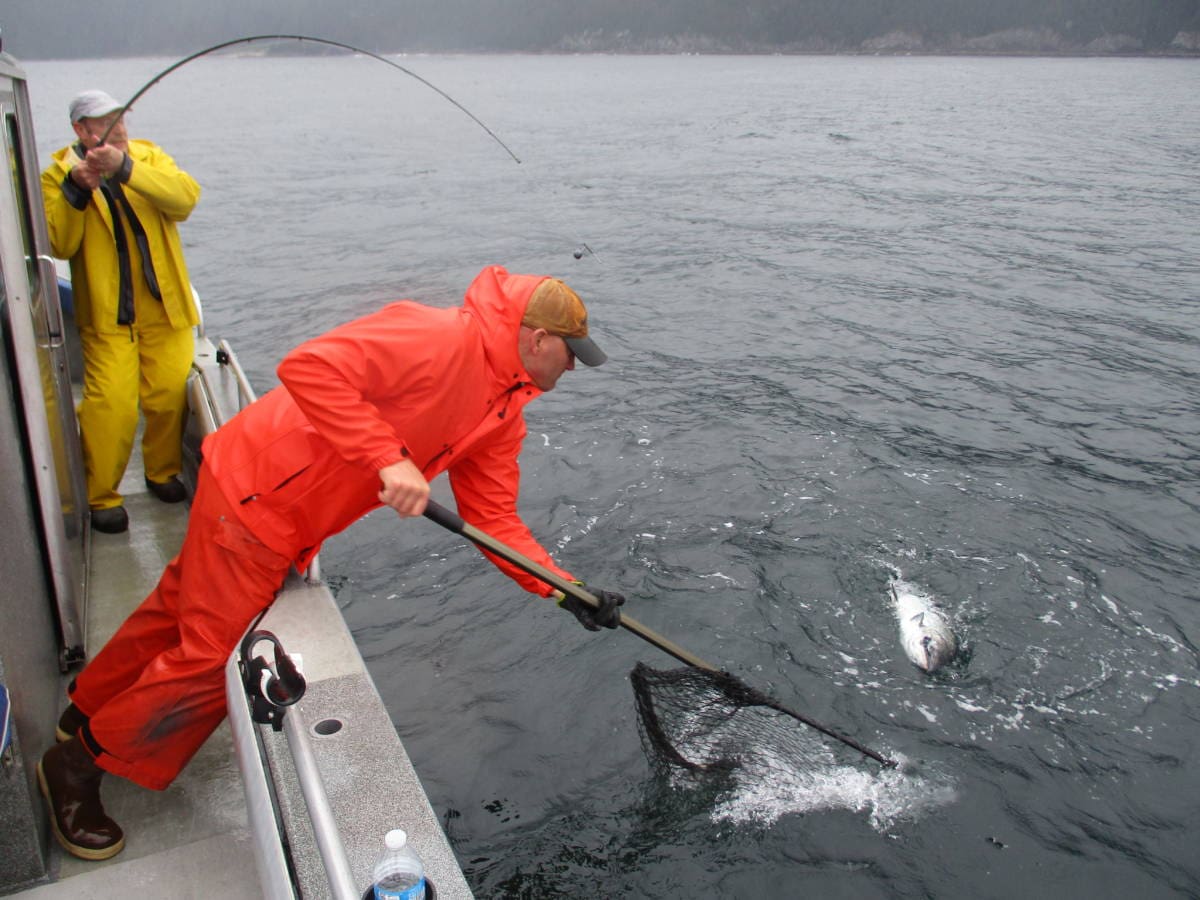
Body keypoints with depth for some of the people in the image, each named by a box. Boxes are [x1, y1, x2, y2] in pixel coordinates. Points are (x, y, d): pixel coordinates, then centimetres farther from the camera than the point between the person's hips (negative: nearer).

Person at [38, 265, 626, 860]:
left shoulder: (505, 410, 5)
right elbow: (308, 368, -33)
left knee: (180, 609, 24)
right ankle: (76, 765, 22)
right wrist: (388, 458, -36)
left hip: (285, 522, 9)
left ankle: (89, 712, 47)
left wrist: (565, 589, -3)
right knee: (213, 656, 0)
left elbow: (494, 518, 5)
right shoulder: (443, 338, -25)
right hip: (254, 491, -9)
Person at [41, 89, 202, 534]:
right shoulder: (57, 175, 3)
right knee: (110, 406, -10)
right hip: (107, 315, -2)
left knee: (170, 397, 2)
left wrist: (125, 167, -26)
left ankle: (163, 472, 27)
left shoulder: (149, 156, 7)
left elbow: (186, 197, -15)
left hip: (164, 309, 2)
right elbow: (58, 246, -11)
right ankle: (102, 496, 7)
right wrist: (75, 189, -22)